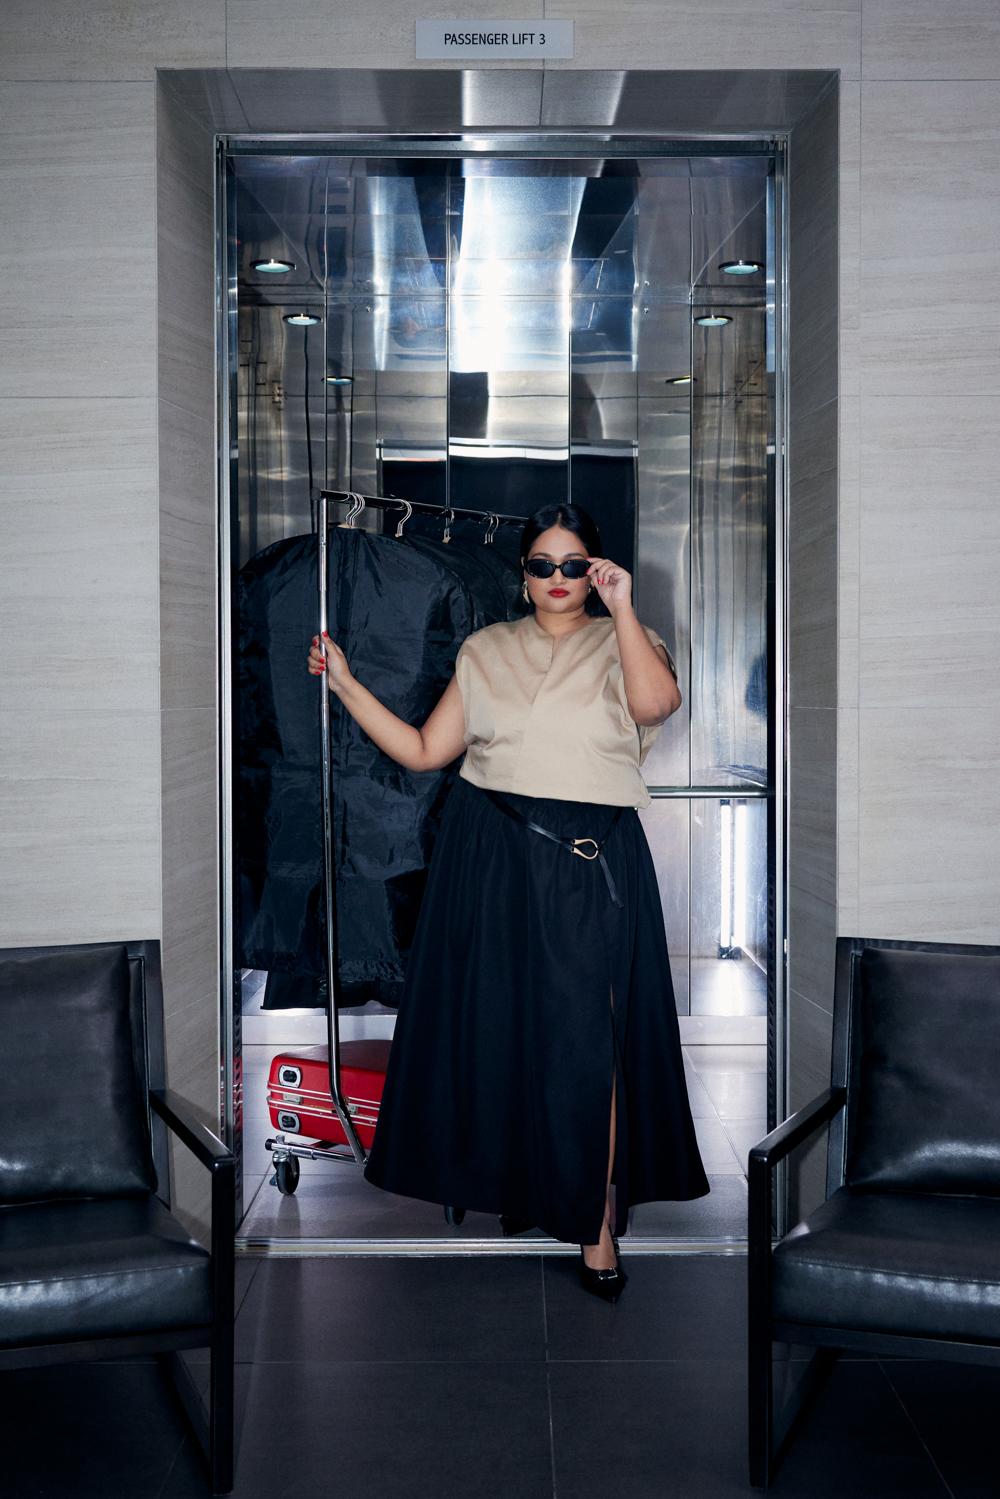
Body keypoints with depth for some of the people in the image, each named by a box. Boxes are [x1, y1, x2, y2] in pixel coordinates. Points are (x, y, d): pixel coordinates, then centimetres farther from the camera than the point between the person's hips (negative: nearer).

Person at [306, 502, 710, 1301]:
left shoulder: (620, 644, 3)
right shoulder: (486, 651, 11)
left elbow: (656, 702, -20)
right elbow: (423, 750, 7)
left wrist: (622, 607, -21)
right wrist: (346, 684, 3)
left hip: (590, 863, -3)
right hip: (490, 858, 3)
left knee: (584, 1036, -5)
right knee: (500, 1025, 9)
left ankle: (597, 1217, 7)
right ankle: (519, 1179, 30)